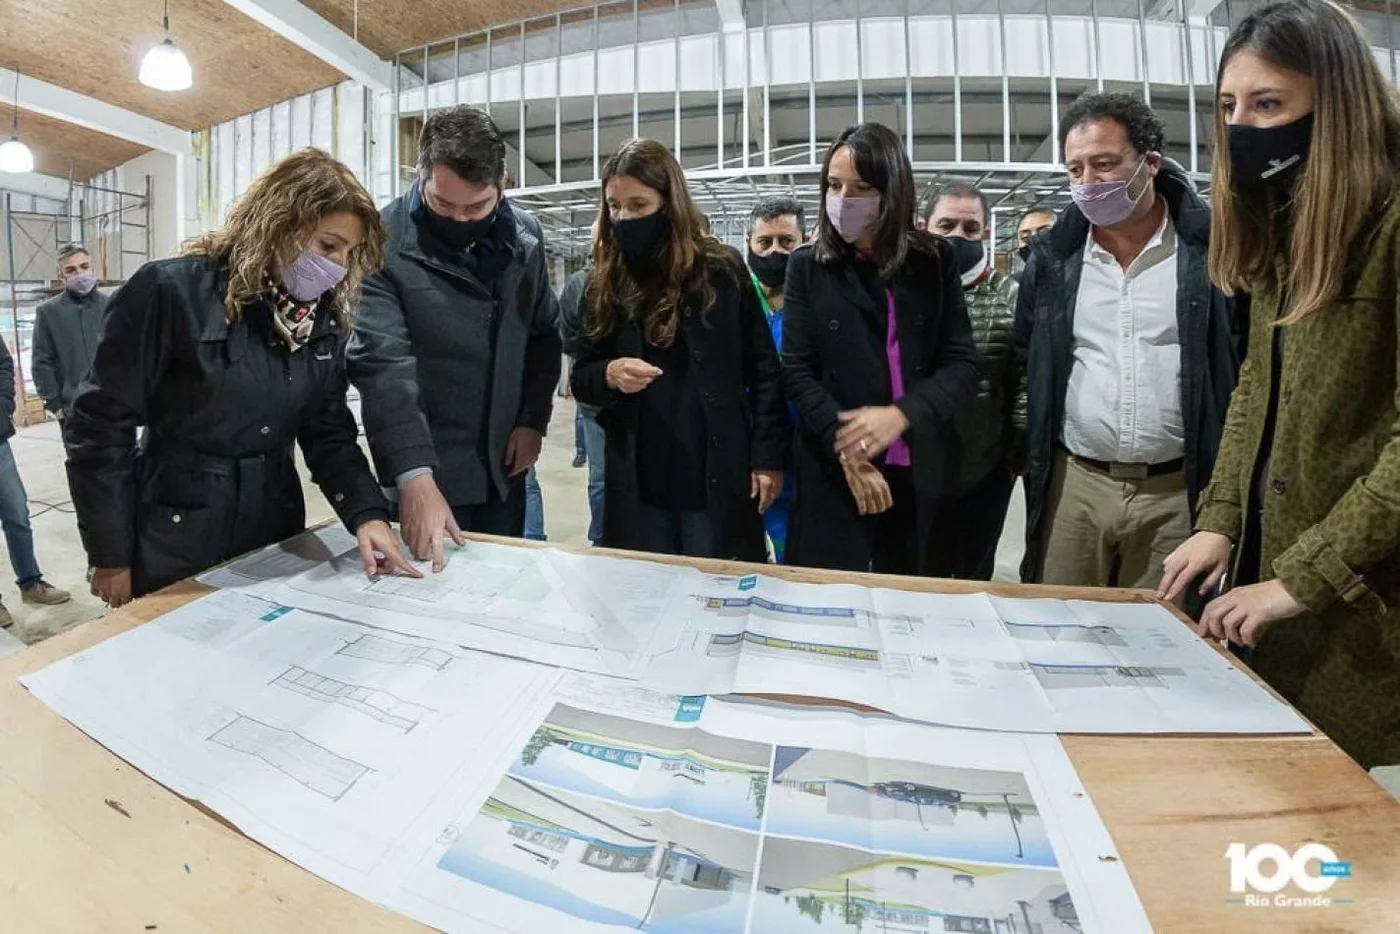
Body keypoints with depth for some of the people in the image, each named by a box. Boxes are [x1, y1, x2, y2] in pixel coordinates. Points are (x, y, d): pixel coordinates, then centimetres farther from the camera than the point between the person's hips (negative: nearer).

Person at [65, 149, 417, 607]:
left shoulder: (322, 318, 1)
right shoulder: (172, 291, -15)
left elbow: (329, 433, 0)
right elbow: (100, 426, -12)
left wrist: (367, 513, -17)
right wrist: (111, 558, -10)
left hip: (276, 529, 5)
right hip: (177, 538, -5)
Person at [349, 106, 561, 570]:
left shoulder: (525, 236, 1)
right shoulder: (384, 244, -15)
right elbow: (383, 364, -23)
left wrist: (533, 420, -1)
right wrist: (415, 477, -32)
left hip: (504, 464, 5)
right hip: (428, 468, -4)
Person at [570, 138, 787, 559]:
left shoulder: (722, 270, -2)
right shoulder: (605, 283, 5)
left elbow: (763, 370, 0)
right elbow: (581, 377, 9)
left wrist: (769, 456, -6)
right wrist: (609, 375, -13)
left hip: (716, 478, -2)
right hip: (636, 484, 3)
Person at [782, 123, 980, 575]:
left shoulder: (935, 260, 4)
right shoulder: (808, 266, 2)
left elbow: (962, 363, 1)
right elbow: (798, 371, -3)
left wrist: (900, 414, -17)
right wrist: (848, 453, -14)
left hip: (920, 472, 1)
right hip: (833, 474, -1)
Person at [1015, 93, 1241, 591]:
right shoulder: (1053, 256, 5)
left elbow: (1250, 364, 1)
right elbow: (1023, 362, 12)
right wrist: (1027, 454, 8)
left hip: (1179, 489, -1)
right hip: (1073, 483, 2)